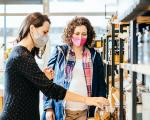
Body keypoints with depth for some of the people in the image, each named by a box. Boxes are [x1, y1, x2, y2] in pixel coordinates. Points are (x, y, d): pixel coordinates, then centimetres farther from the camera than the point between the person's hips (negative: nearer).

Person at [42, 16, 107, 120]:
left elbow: (101, 84, 8)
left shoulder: (94, 56, 6)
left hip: (84, 111, 1)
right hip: (61, 110, -1)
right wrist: (48, 107, -6)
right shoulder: (59, 52, 2)